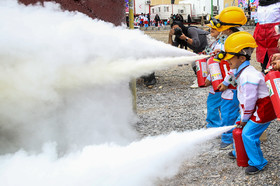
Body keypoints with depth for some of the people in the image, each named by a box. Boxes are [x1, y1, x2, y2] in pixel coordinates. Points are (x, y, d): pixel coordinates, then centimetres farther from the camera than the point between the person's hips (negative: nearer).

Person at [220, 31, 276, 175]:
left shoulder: (248, 76, -27)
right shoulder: (242, 72, 8)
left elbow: (249, 100, -24)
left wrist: (244, 118, -13)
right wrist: (242, 116, 15)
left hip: (262, 111, -11)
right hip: (254, 108, 11)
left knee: (248, 134, -12)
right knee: (238, 126, 20)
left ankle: (257, 163, 5)